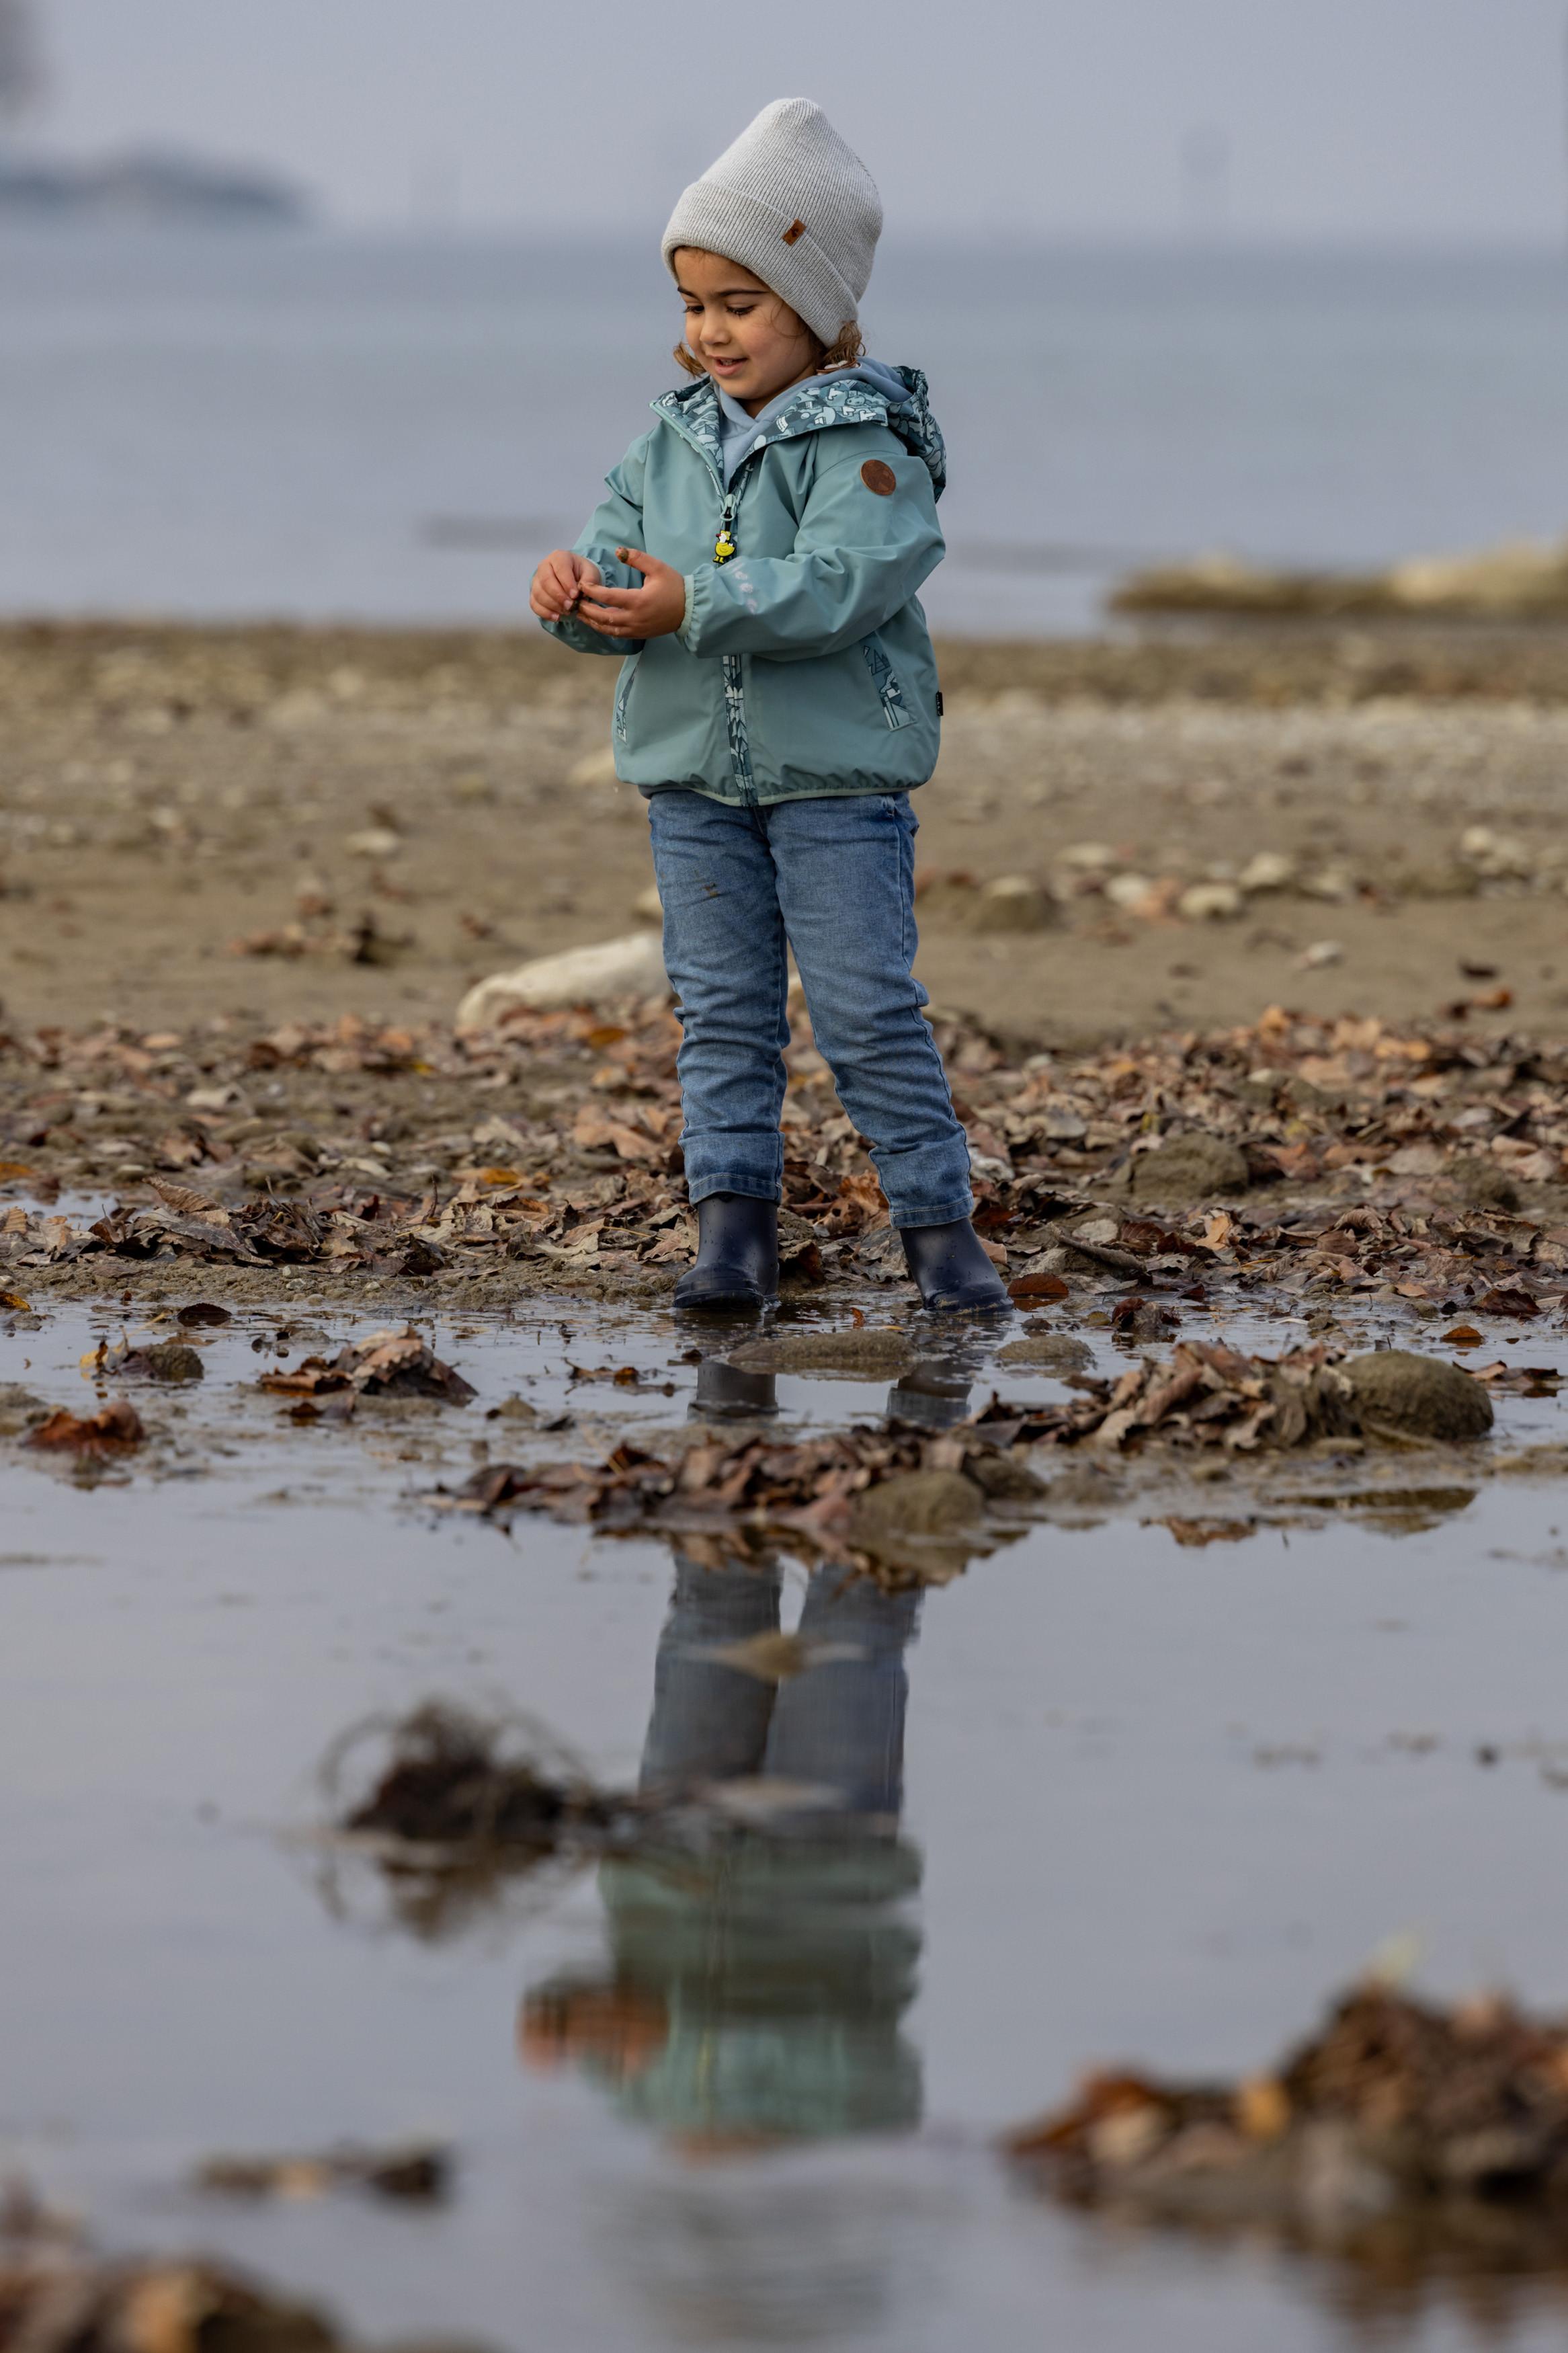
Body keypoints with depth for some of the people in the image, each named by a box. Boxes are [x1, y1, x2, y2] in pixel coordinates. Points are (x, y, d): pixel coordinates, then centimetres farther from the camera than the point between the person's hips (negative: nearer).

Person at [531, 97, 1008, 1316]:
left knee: (870, 1012, -5)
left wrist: (695, 606, -30)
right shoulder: (675, 437, 9)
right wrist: (580, 592, -16)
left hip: (837, 773, -6)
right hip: (695, 773, 6)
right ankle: (735, 1235, 7)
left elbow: (845, 580, -24)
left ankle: (940, 1225, 4)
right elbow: (624, 547, 8)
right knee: (725, 1014, 5)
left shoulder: (867, 438, -11)